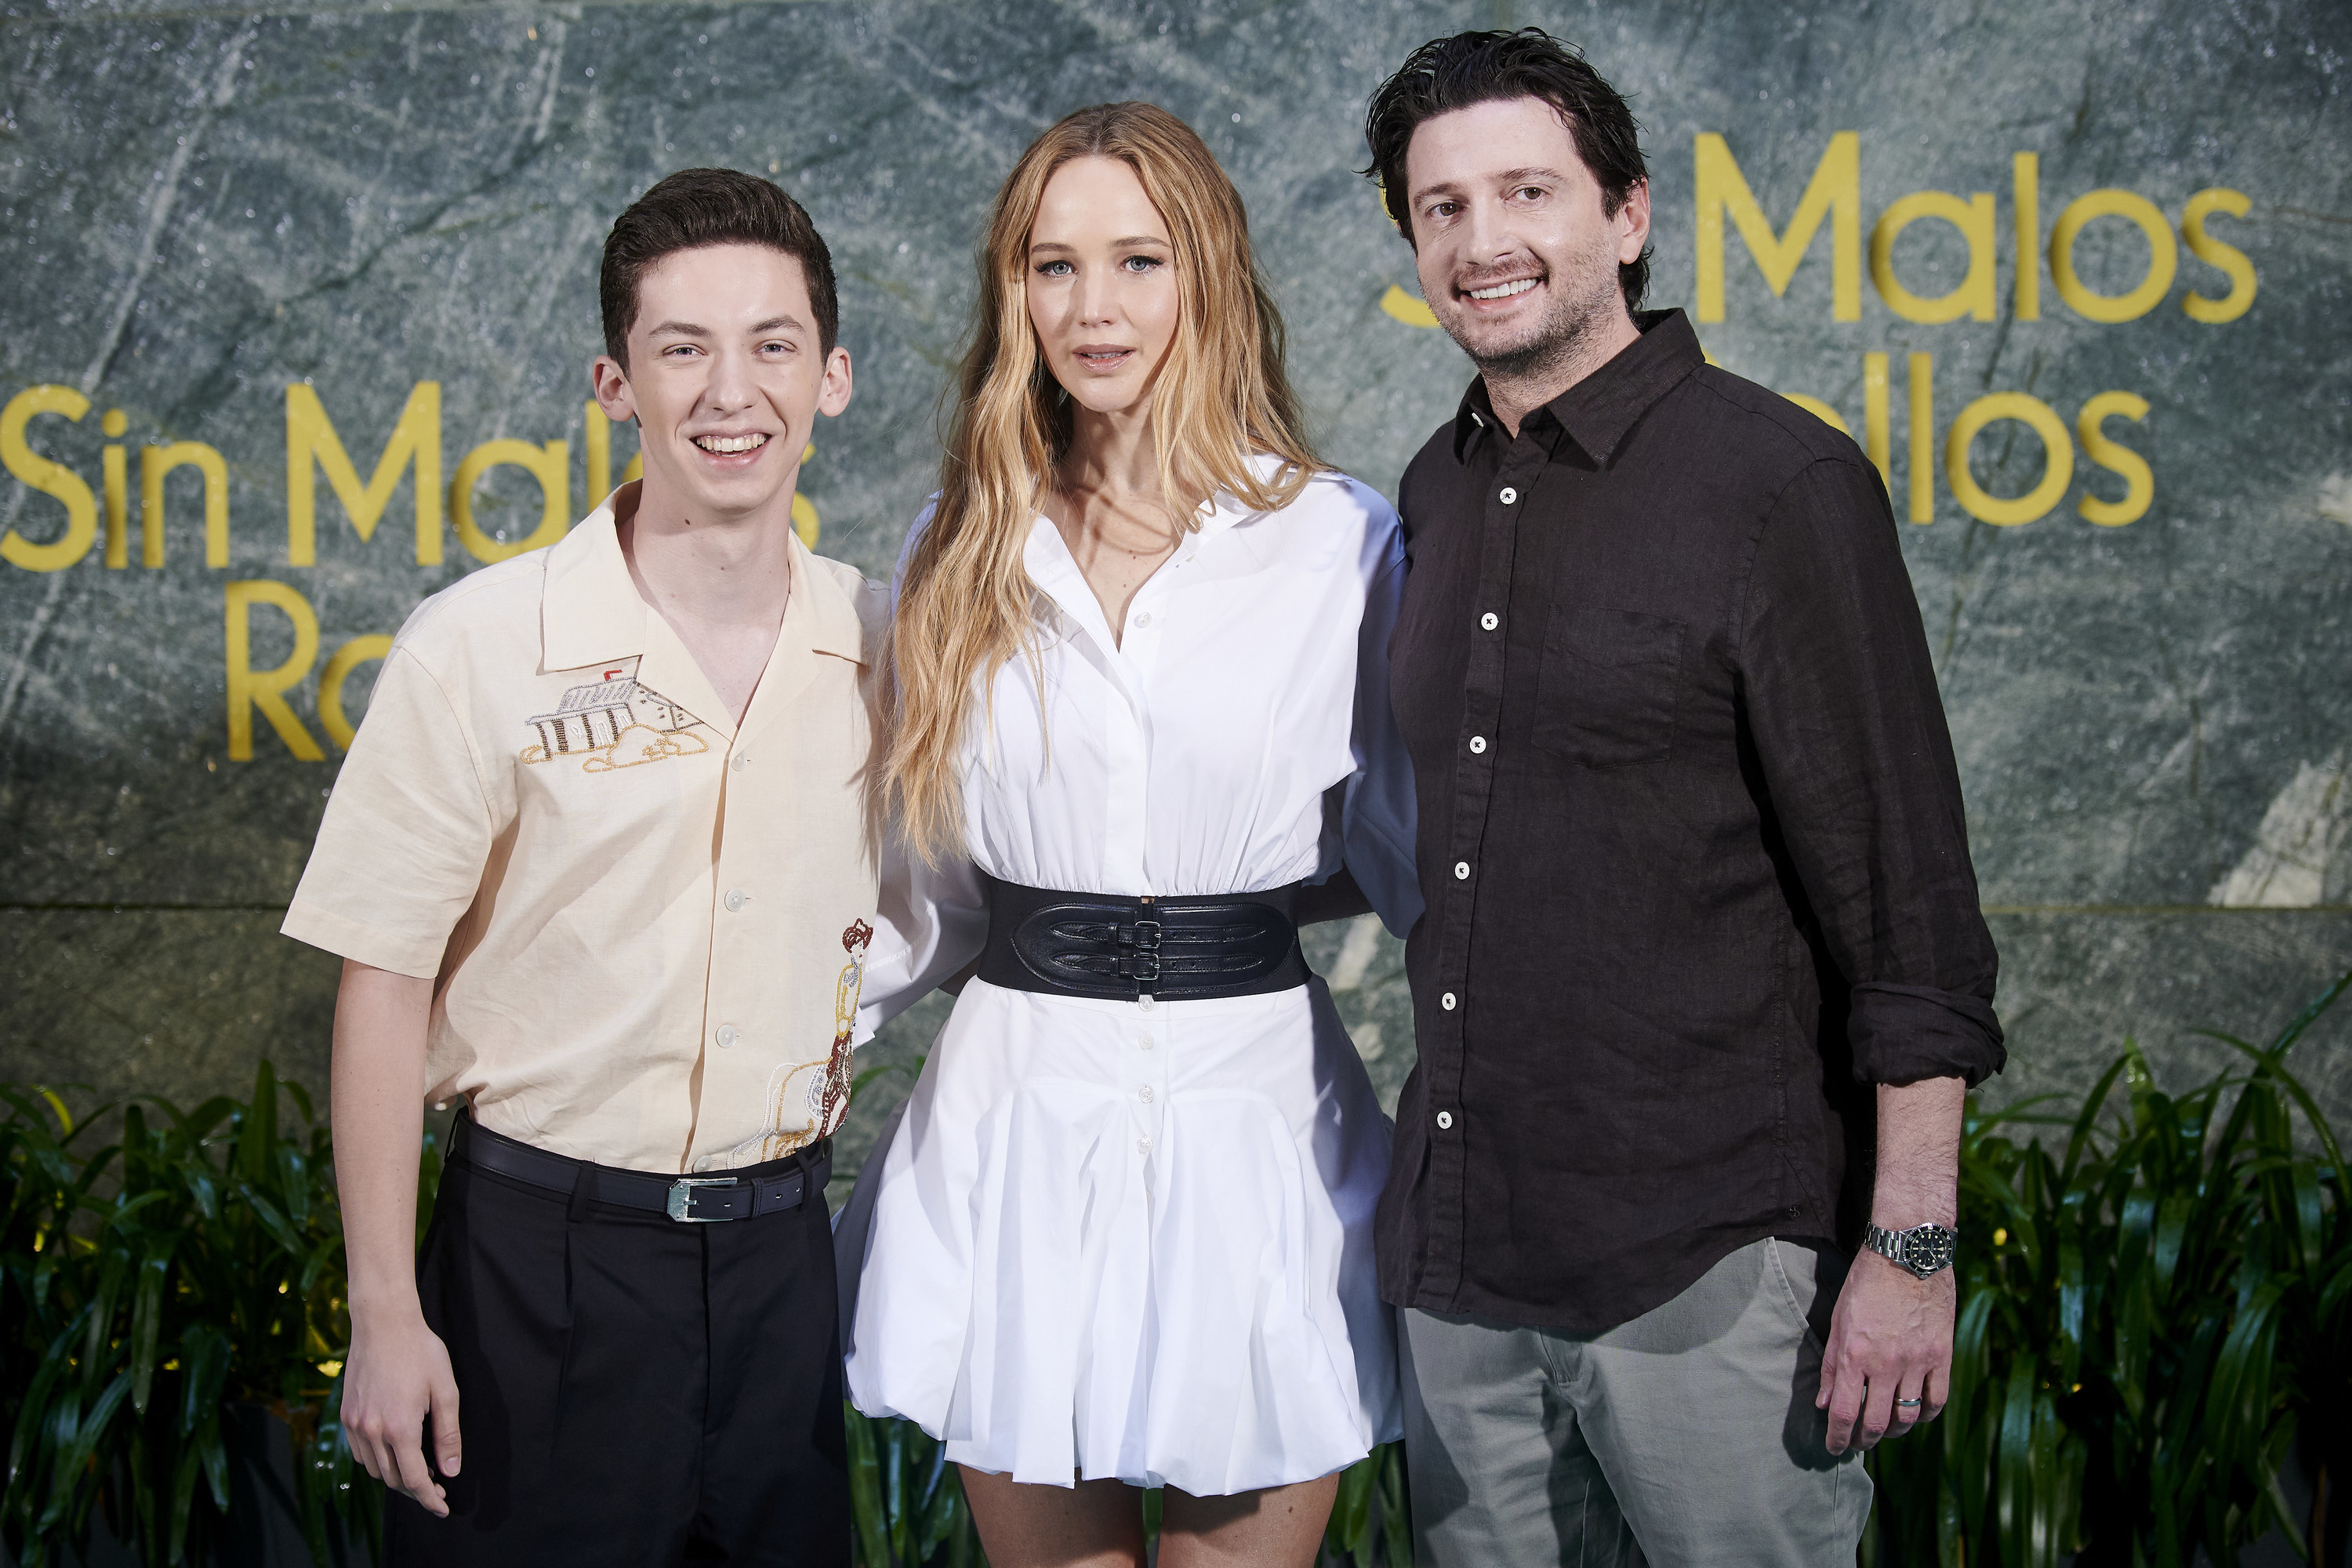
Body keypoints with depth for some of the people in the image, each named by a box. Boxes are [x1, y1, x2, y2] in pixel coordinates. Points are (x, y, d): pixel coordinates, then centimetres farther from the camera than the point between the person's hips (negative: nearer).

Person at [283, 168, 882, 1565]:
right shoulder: (481, 650, -10)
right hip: (544, 1253, -3)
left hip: (784, 1253, 4)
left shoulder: (878, 648, 0)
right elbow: (385, 984, -7)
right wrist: (387, 1316, -8)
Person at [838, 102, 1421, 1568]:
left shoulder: (1341, 542, -2)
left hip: (1258, 1121, -2)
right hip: (1017, 1127, 2)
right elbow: (952, 884, 11)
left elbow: (1405, 848, 5)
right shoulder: (964, 553, 6)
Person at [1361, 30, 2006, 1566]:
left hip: (1706, 1265, -6)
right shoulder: (1438, 493, 10)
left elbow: (1910, 903, -11)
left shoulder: (1779, 483, -10)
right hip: (1458, 1257, 6)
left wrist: (1911, 1249, -14)